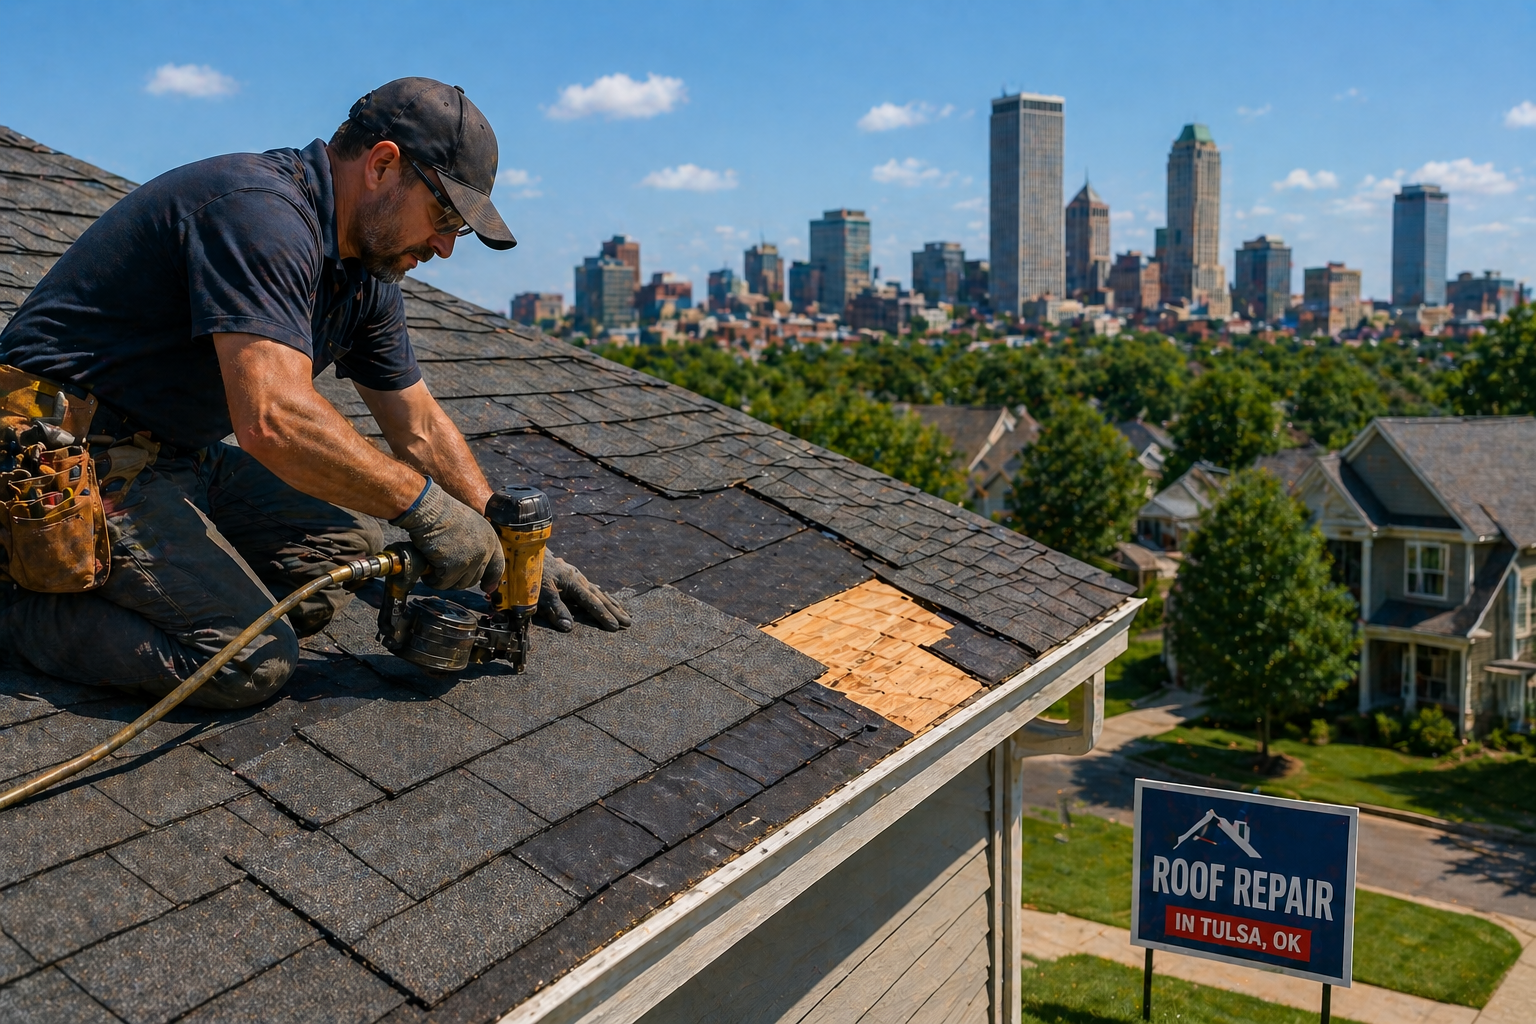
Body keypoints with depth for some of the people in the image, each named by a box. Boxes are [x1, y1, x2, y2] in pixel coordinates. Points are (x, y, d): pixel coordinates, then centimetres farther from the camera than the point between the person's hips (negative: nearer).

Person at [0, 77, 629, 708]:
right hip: (72, 458, -10)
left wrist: (514, 552, 8)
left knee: (351, 539, 6)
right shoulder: (261, 212, -23)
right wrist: (425, 507, -24)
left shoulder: (364, 276, 8)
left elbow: (421, 430, 13)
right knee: (252, 660, -21)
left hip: (177, 457, 10)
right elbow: (275, 420, -34)